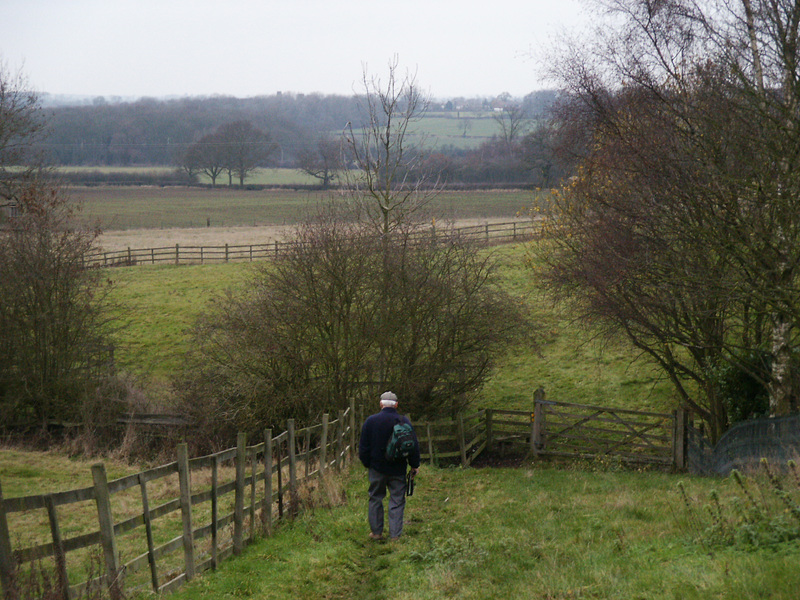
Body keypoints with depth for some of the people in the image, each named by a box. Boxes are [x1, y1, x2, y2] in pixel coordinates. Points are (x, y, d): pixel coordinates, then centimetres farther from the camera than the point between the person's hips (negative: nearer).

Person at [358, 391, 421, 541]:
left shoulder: (371, 421, -6)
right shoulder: (404, 421, -6)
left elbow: (363, 446, 0)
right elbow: (414, 445, -1)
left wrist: (366, 463, 14)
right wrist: (415, 465, 9)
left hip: (377, 468, 0)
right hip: (398, 469, 0)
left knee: (375, 498, 15)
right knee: (397, 501, 5)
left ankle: (376, 532, 19)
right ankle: (395, 534, 3)